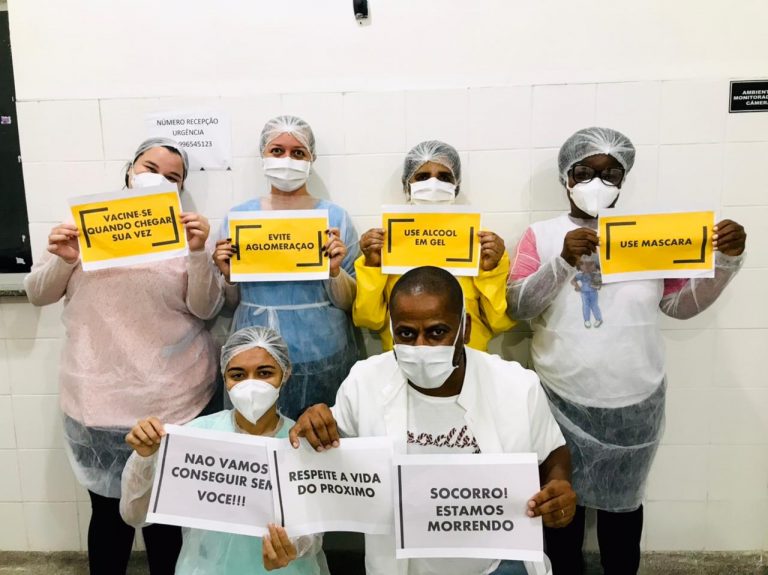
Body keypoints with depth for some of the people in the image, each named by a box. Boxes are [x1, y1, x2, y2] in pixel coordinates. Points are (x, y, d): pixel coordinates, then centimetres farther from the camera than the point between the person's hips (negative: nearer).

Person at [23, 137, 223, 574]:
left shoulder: (185, 232, 2)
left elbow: (207, 309, -5)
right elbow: (37, 294, 7)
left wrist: (198, 254, -20)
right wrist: (61, 260, -12)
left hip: (175, 400, 0)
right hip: (100, 400, 1)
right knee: (109, 510, 10)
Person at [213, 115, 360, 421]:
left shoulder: (335, 217, -2)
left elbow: (350, 303, 0)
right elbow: (231, 303, 10)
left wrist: (335, 270, -17)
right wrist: (227, 274, -9)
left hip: (322, 358, -1)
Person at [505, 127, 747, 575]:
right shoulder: (542, 235, -4)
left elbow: (683, 304, 6)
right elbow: (516, 306, -13)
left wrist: (727, 261, -8)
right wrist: (563, 262, -26)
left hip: (634, 404, 2)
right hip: (562, 402, -1)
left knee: (622, 501, 19)